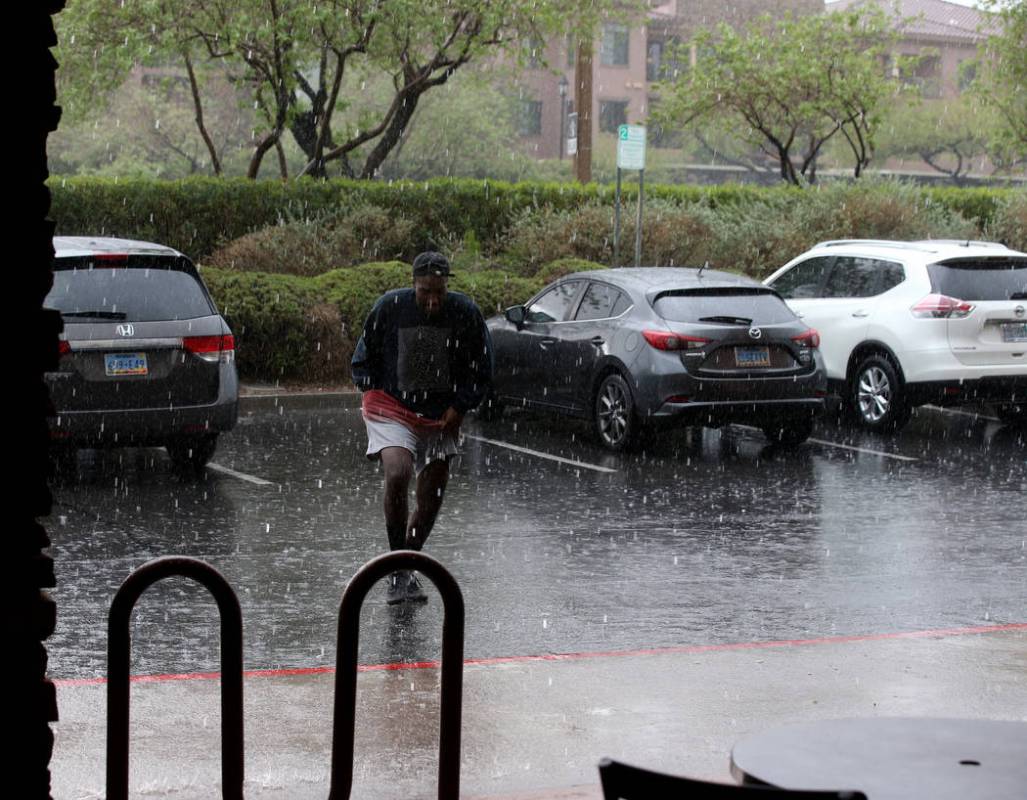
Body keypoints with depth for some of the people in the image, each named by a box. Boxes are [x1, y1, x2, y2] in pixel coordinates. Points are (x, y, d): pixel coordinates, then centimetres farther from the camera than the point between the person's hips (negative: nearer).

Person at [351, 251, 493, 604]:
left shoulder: (465, 312, -8)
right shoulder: (390, 306, -11)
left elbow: (481, 370, 3)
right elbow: (363, 361, 4)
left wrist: (458, 408, -6)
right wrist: (375, 396, -5)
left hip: (441, 416, 3)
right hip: (391, 409, -3)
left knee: (431, 498, 6)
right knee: (397, 475, -26)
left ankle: (406, 567, 27)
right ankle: (398, 570, -16)